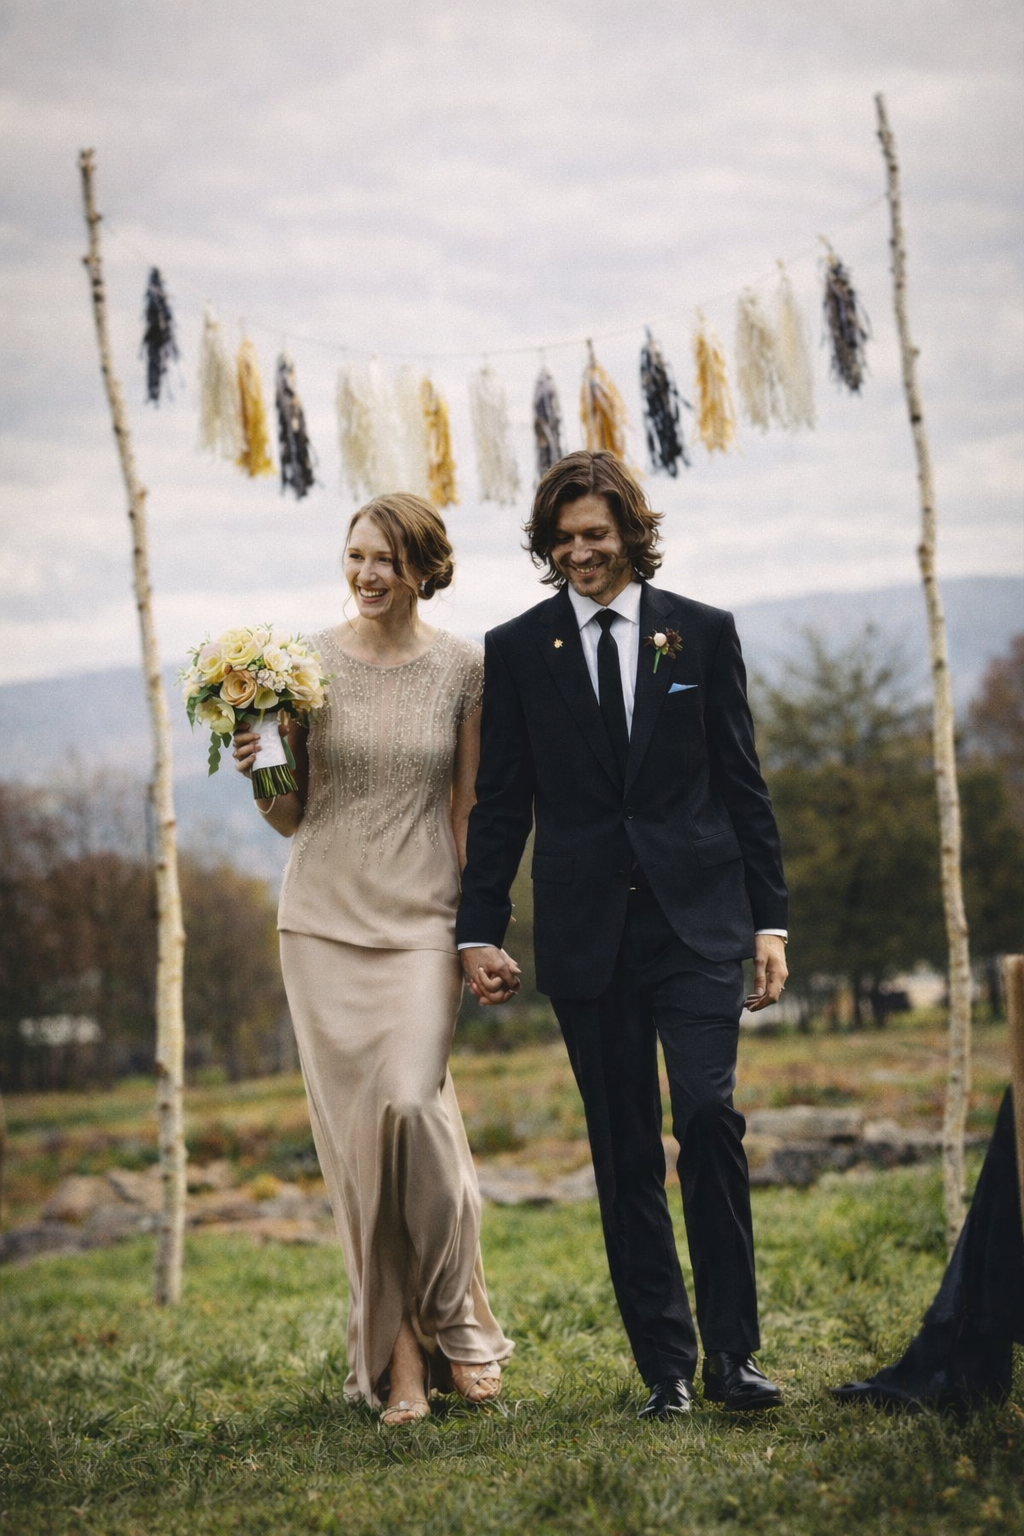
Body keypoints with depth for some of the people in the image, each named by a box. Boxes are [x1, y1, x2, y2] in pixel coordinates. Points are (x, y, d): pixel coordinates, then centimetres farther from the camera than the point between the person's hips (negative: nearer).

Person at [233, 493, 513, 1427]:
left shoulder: (462, 668, 2)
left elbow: (469, 808, 6)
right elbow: (291, 817, 8)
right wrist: (261, 772, -12)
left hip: (420, 918, -1)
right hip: (326, 915, 1)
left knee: (410, 1100, -18)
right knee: (354, 1127, -1)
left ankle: (454, 1321, 4)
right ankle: (397, 1355, 8)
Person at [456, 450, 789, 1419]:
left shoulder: (702, 633, 6)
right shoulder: (517, 650, 7)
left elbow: (743, 785, 7)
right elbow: (499, 804, 8)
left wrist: (768, 919, 3)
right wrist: (479, 931, 3)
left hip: (698, 919, -1)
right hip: (586, 931, 1)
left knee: (708, 1114, -14)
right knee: (624, 1155, 3)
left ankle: (730, 1352, -5)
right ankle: (666, 1366, 10)